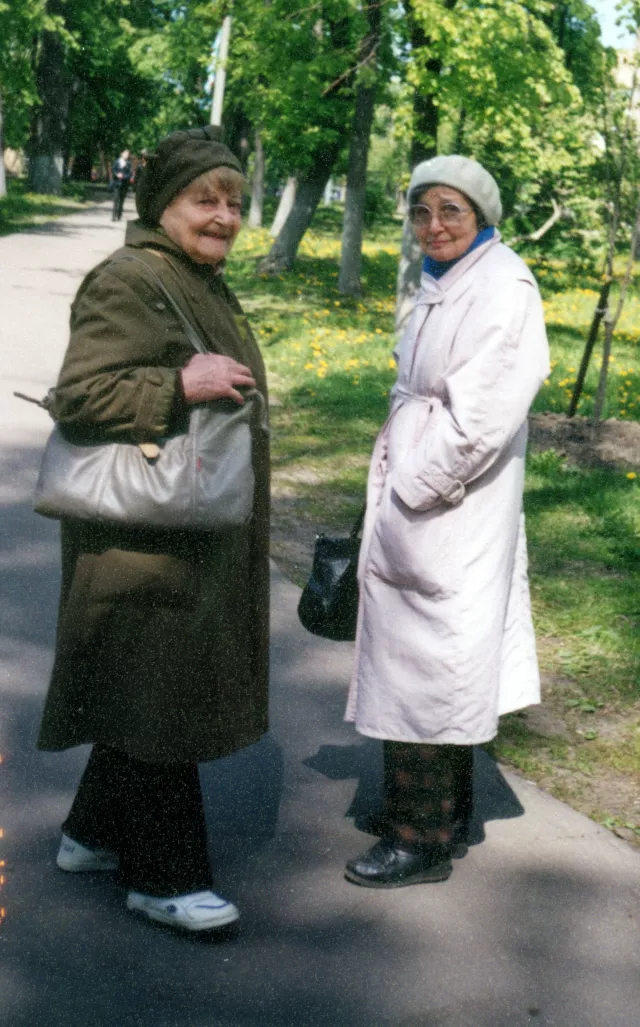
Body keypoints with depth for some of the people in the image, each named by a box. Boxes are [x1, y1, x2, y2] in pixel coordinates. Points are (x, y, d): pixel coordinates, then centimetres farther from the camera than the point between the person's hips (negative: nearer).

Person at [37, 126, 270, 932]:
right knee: (155, 699, -1)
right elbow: (78, 397, -23)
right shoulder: (127, 283, -16)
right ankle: (163, 877, 12)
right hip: (144, 541, -10)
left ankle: (94, 833, 33)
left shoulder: (205, 285, 16)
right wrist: (180, 387, -30)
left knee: (153, 691, 17)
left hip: (198, 539, 10)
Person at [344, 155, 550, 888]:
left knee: (424, 665, -1)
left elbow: (482, 417, -22)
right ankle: (447, 820, 29)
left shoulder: (503, 291, -16)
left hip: (449, 513, -9)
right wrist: (393, 485, 11)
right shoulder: (441, 288, 13)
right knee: (445, 665, 16)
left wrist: (411, 492, -16)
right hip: (413, 495, 9)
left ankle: (420, 841, 12)